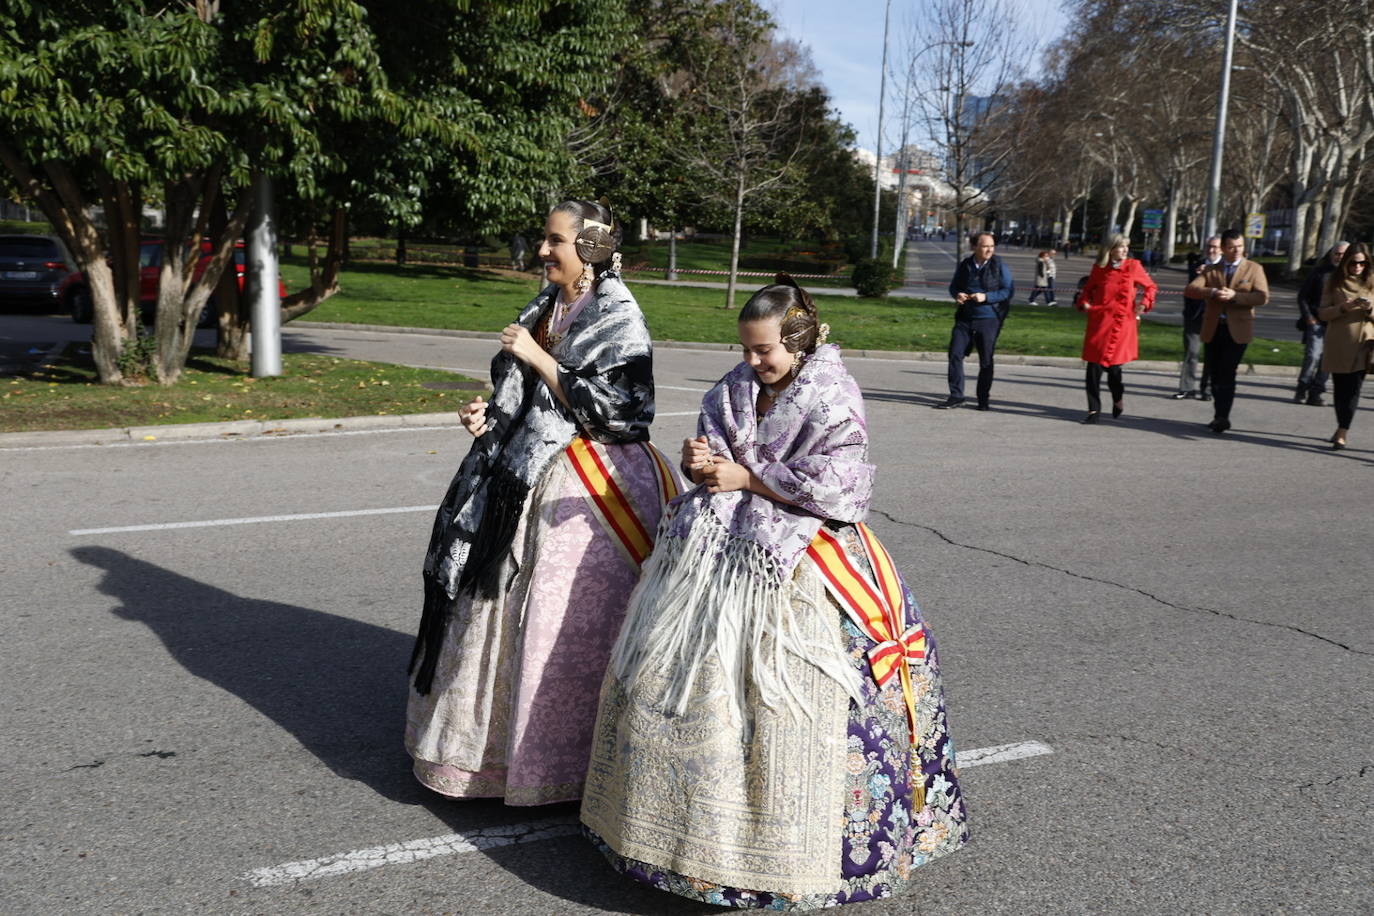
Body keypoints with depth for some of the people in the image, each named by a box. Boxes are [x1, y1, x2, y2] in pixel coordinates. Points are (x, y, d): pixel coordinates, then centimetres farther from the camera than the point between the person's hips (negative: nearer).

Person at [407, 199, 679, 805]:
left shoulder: (618, 319, -11)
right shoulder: (545, 308, 13)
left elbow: (608, 409, -21)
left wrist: (537, 358, -18)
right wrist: (491, 414, 3)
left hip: (588, 490, -8)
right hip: (532, 479, 8)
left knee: (568, 622, -3)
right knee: (509, 605, 14)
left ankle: (560, 761, 13)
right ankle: (498, 739, 30)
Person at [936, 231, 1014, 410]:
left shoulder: (999, 266, -5)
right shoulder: (965, 265, 6)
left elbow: (1009, 291, -7)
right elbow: (953, 286, 18)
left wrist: (986, 297, -18)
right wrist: (957, 295, -6)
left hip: (989, 320, -3)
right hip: (965, 319, 3)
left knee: (986, 361, 3)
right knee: (955, 355, -5)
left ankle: (983, 399, 15)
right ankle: (956, 396, 3)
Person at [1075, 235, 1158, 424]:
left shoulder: (1133, 266, 3)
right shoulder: (1099, 268, 5)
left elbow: (1151, 287, 14)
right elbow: (1089, 289, 21)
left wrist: (1144, 303, -1)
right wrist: (1084, 302, 3)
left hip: (1122, 323, -1)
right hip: (1099, 321, 1)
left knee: (1113, 365, -4)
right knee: (1094, 365, -3)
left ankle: (1117, 399, 26)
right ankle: (1094, 409, 6)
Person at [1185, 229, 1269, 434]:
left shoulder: (1254, 269, 5)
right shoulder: (1211, 270, 11)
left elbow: (1262, 297, -8)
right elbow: (1191, 289, -4)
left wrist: (1235, 295, -18)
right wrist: (1213, 292, -21)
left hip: (1237, 330, -3)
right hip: (1213, 330, 3)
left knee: (1227, 375, -11)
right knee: (1215, 375, 7)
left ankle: (1222, 417, -10)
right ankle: (1220, 416, 17)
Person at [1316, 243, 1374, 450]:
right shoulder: (1334, 281, 5)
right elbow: (1323, 314, 1)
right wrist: (1343, 307, -16)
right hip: (1338, 345, 1)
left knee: (1353, 389, -8)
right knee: (1339, 389, 9)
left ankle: (1342, 433, -9)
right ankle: (1342, 429, 23)